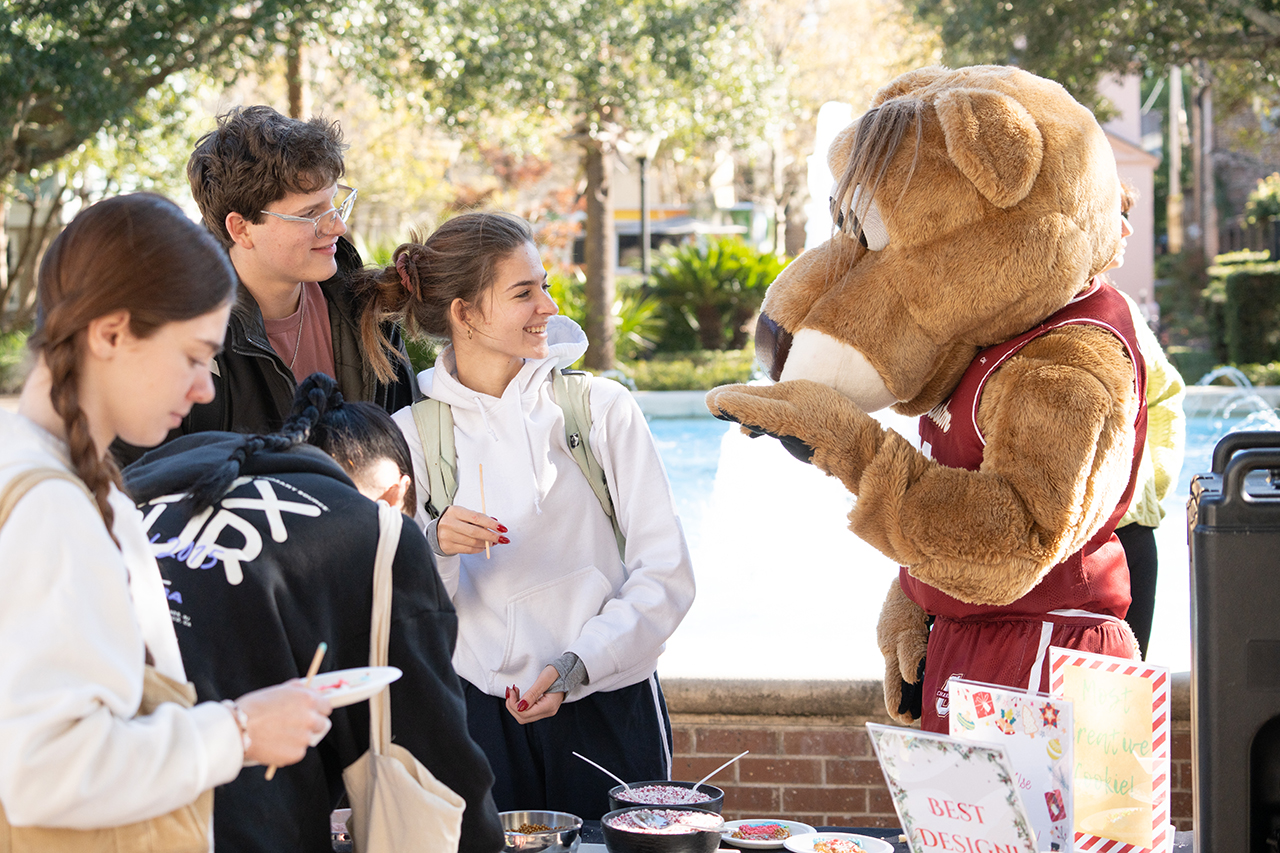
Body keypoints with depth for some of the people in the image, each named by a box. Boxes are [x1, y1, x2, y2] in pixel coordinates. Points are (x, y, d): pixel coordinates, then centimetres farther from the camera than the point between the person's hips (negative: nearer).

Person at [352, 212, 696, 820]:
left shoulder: (601, 407, -2)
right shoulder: (411, 433, 0)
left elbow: (665, 572, -4)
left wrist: (575, 665, -14)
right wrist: (435, 548, -18)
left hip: (607, 707, 0)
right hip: (482, 716, 0)